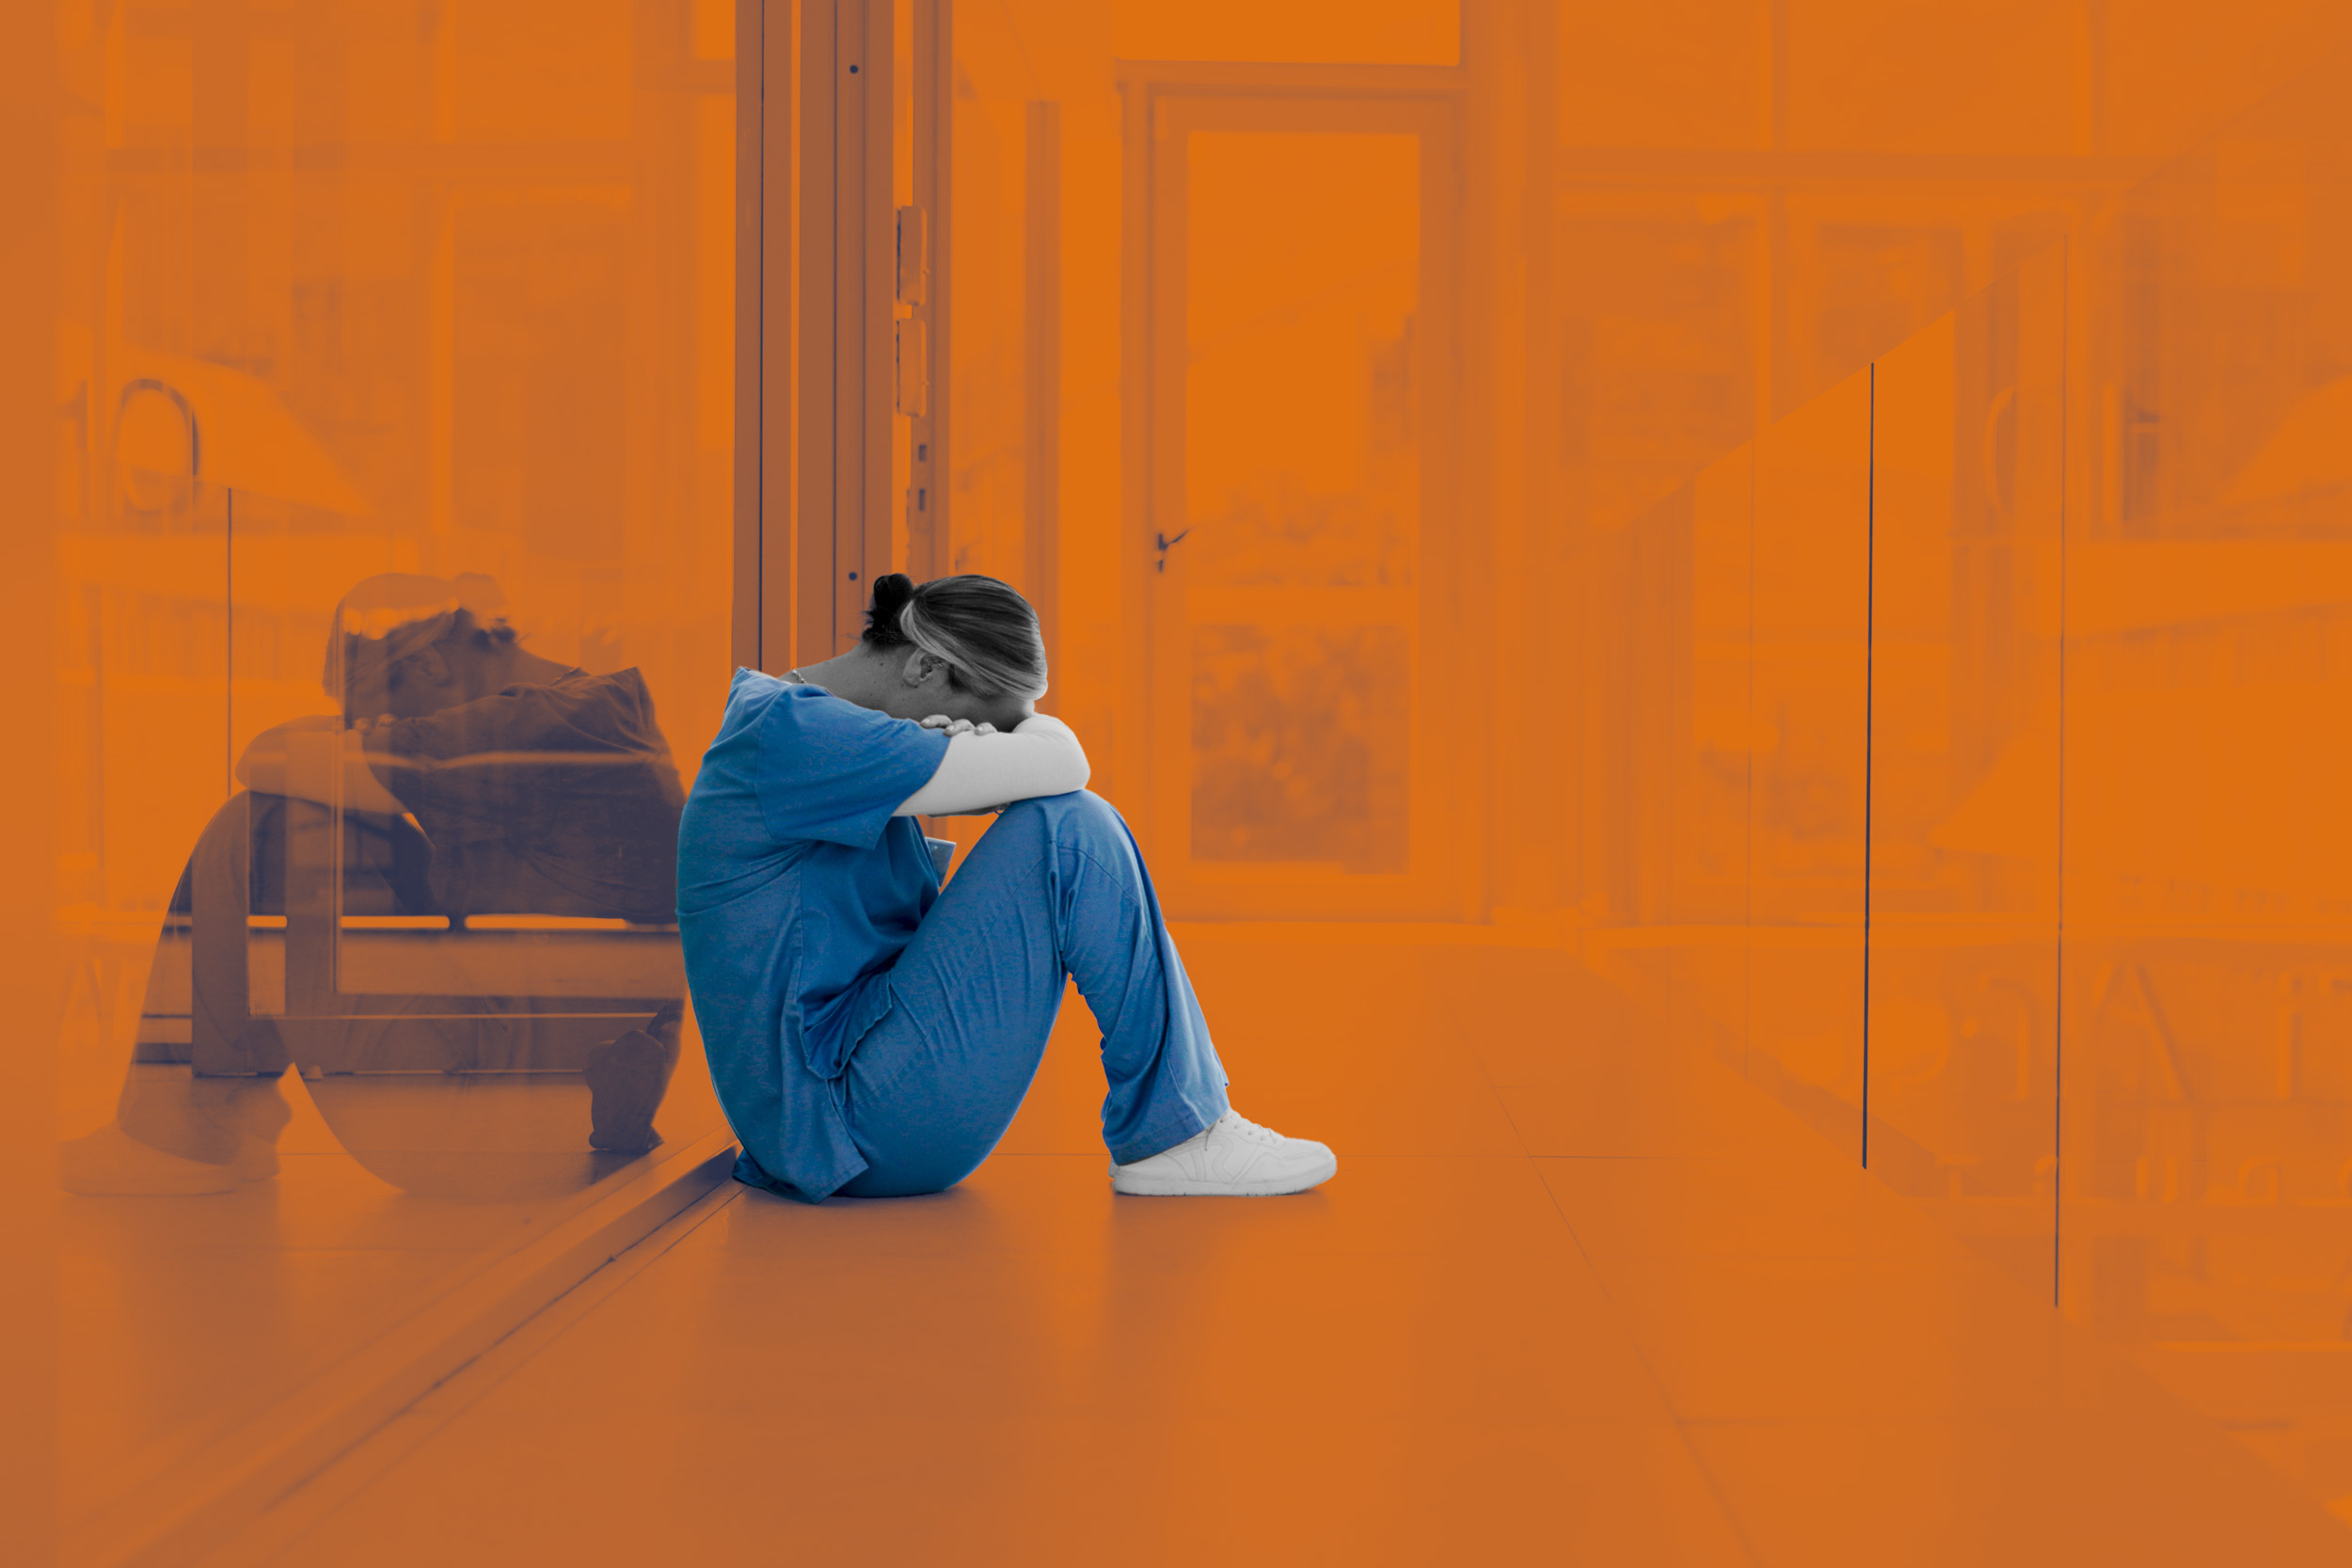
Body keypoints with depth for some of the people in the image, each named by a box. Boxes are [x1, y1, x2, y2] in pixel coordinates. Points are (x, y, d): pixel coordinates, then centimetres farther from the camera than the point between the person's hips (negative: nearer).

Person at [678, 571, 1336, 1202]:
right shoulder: (788, 731, -17)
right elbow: (1058, 766, -19)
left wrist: (981, 741, -7)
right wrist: (1018, 722, 3)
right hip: (860, 1129, -11)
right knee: (1071, 832, -17)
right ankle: (1172, 1135, -7)